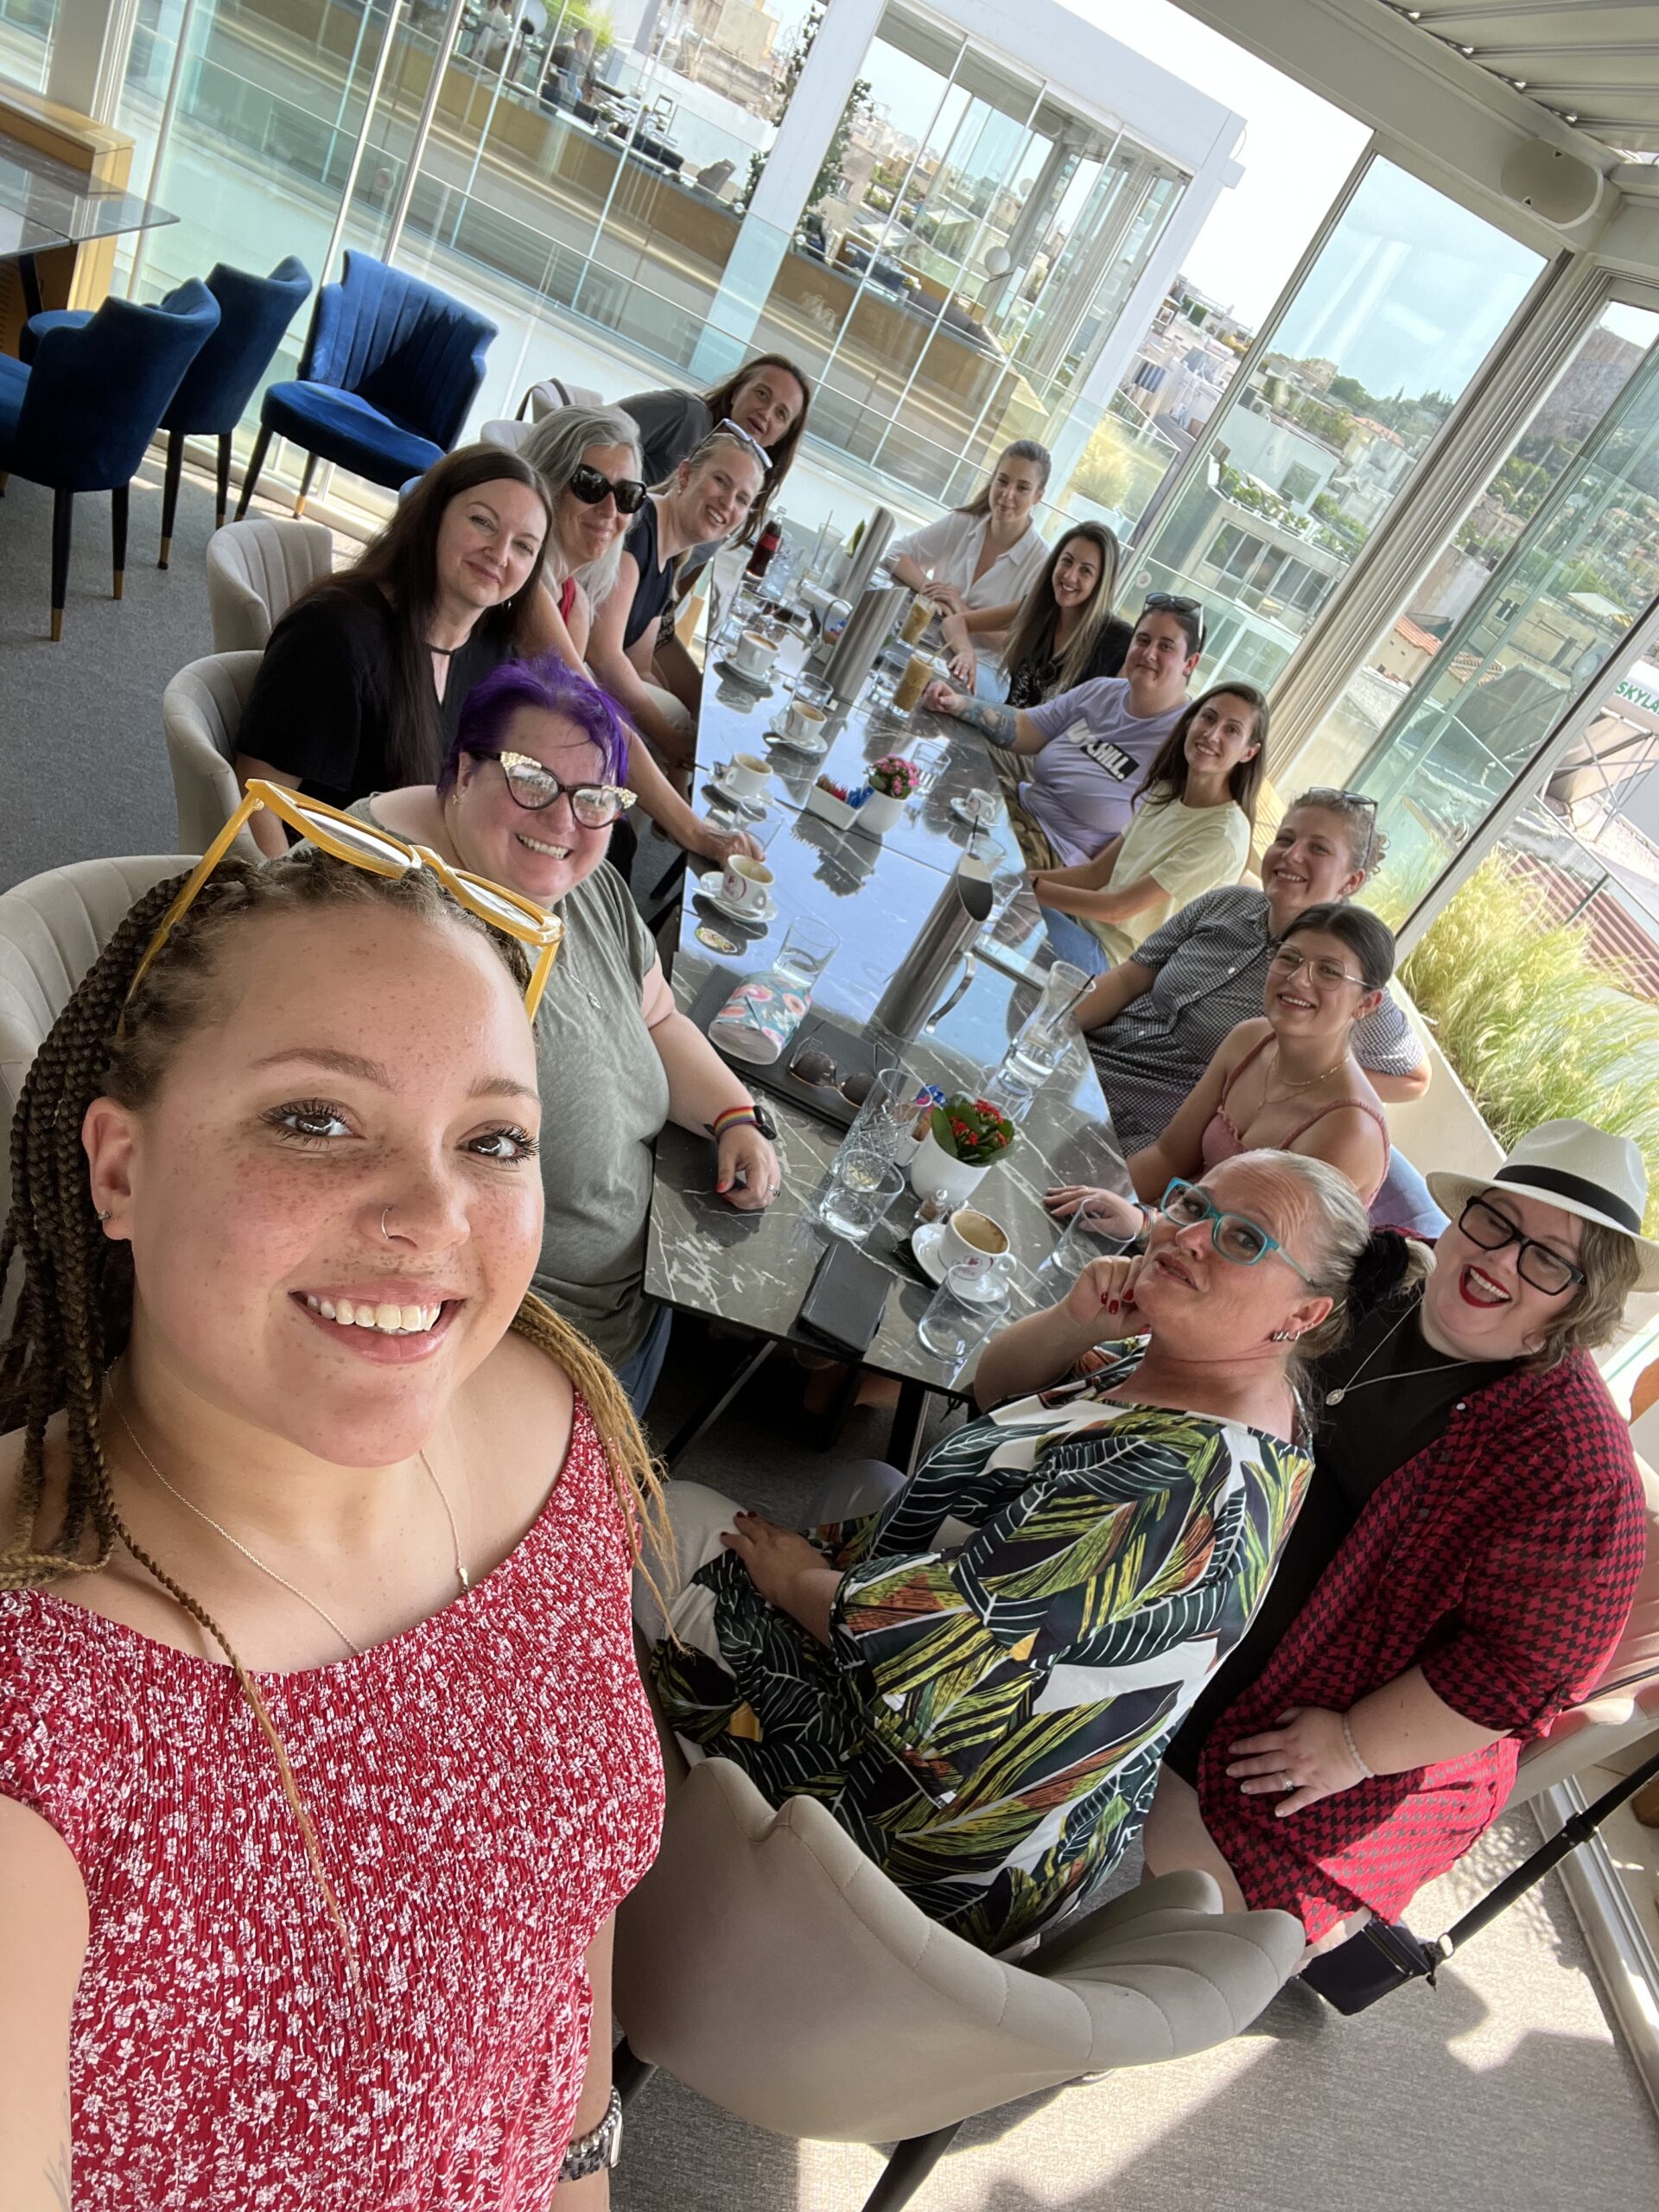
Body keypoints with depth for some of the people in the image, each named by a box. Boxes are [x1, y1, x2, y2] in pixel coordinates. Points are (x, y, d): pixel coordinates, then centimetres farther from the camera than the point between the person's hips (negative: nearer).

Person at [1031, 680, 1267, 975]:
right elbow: (1096, 873, 5)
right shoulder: (1165, 793, 5)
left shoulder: (1224, 835, -20)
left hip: (1112, 954, -7)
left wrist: (1028, 886, -18)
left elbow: (1118, 909, -19)